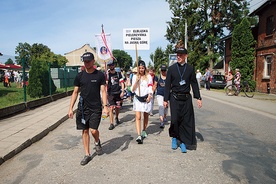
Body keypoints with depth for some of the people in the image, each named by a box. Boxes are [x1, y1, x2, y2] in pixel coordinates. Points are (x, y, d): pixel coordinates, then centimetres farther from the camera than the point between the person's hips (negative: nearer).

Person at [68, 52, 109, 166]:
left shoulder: (100, 75, -1)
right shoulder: (80, 76, 5)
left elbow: (103, 91, -3)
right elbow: (75, 92, 8)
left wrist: (105, 106, -14)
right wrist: (70, 108, 2)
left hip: (96, 108, -2)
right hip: (83, 108, 3)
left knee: (93, 130, -9)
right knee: (85, 131, 8)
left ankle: (97, 143, 27)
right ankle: (87, 155, 22)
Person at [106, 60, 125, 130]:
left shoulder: (118, 74, 6)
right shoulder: (107, 74, 1)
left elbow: (122, 83, 4)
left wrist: (122, 92, -6)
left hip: (118, 93, 2)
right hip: (111, 94, -2)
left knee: (118, 107, 12)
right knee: (111, 108, -10)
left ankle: (117, 118, 40)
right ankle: (112, 124, -7)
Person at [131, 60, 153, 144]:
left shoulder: (148, 76, 3)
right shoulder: (135, 77, 7)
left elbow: (150, 87, -3)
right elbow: (132, 90, 3)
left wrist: (150, 95, -21)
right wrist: (136, 81, -10)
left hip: (146, 98, 0)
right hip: (137, 98, 0)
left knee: (146, 116, 11)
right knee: (138, 117, -11)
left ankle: (144, 131, 31)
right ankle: (139, 135, -15)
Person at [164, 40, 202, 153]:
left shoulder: (190, 69, 4)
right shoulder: (172, 68, 0)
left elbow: (194, 84, 8)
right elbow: (167, 85, 1)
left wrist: (198, 98, 4)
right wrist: (166, 99, -1)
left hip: (186, 98, 2)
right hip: (175, 98, -1)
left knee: (186, 120, 4)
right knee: (175, 119, -2)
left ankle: (183, 142, 17)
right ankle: (174, 138, 24)